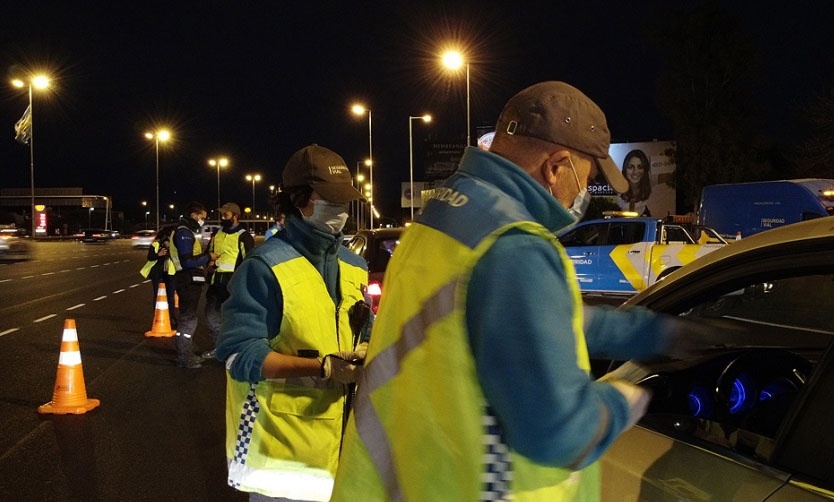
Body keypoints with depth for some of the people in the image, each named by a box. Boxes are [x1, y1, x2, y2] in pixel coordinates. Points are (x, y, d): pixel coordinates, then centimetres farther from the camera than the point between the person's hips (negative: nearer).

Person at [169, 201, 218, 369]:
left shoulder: (187, 231, 17)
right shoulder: (184, 232, -17)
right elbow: (187, 261, -25)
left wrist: (206, 260, 4)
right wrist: (208, 257, -15)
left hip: (191, 280, 11)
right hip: (188, 280, -11)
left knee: (188, 316, 19)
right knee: (188, 318, -5)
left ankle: (186, 352, 30)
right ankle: (184, 358, 1)